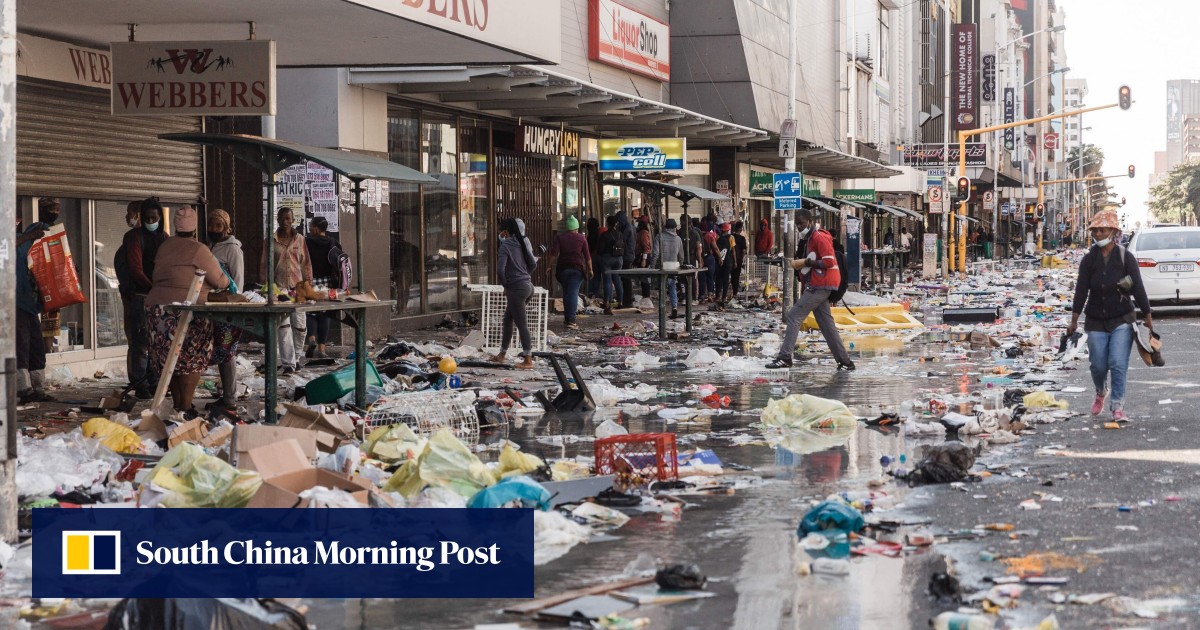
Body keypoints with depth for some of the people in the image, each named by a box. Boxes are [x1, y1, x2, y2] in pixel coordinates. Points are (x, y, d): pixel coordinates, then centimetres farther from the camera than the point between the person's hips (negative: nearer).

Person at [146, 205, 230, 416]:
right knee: (192, 361, 0)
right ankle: (185, 408, -3)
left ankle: (177, 405, 17)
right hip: (186, 309, -7)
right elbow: (218, 280, -3)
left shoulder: (165, 246, 11)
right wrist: (227, 282, 18)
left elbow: (158, 277, 16)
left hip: (156, 306, 7)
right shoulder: (198, 250, -8)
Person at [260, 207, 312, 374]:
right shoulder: (271, 240, 6)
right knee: (283, 326, -9)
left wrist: (308, 283, 6)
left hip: (297, 286, 2)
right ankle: (288, 363, -10)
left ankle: (296, 358, 17)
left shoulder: (299, 239, 10)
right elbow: (264, 265, 8)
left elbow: (306, 263, 12)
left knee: (299, 325, 0)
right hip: (279, 287, -2)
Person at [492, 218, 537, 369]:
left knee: (521, 324, -5)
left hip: (516, 288, -8)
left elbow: (500, 269, -20)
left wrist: (505, 285, -6)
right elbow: (533, 264, 12)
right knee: (508, 320, 19)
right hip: (527, 285, 8)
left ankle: (528, 361, -3)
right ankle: (501, 355, 27)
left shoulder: (506, 245, -13)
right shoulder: (524, 243, 9)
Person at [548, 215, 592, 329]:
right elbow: (587, 256, 1)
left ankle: (567, 317, 21)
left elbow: (554, 253, -7)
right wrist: (590, 269, 9)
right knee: (574, 293, -5)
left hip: (563, 268, 2)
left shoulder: (559, 237, 2)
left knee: (566, 293, 16)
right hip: (577, 268, -2)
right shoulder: (582, 238, 1)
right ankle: (571, 320, -14)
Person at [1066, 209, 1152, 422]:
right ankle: (1101, 393, 38)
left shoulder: (1126, 257, -5)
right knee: (1098, 366, 6)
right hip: (1096, 321, 2)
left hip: (1122, 320, -2)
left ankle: (1117, 407, -6)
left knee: (1118, 364, -11)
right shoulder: (1089, 260, 1)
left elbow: (1138, 288, -4)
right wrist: (1074, 320, -4)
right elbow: (1081, 290, 0)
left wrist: (1147, 317, -4)